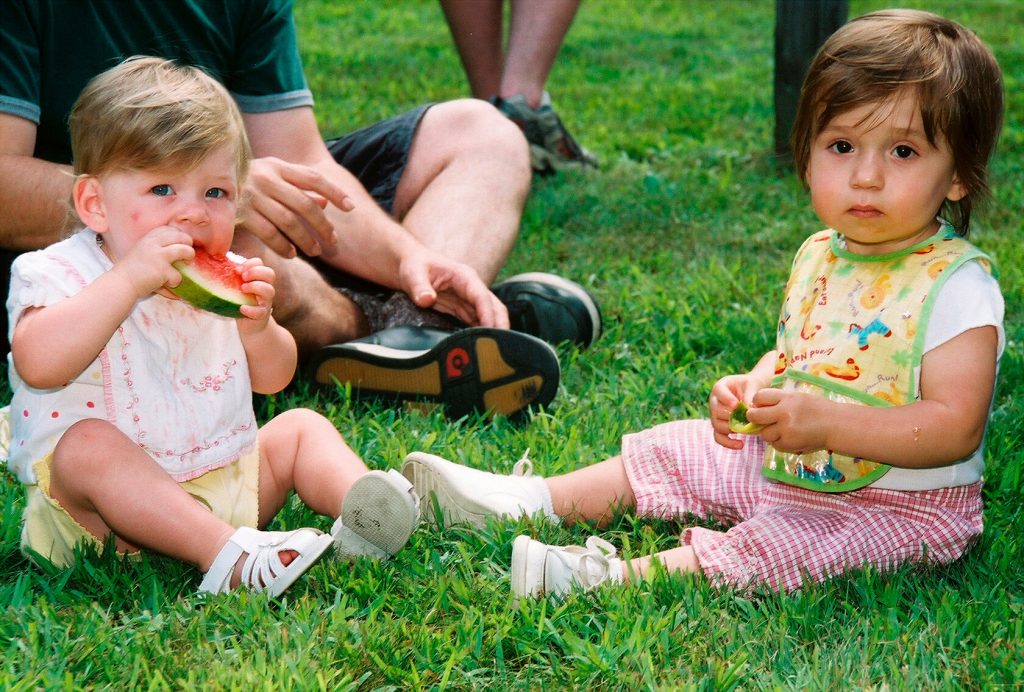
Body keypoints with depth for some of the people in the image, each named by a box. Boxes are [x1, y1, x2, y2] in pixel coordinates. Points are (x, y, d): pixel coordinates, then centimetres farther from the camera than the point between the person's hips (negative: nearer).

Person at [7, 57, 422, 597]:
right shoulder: (56, 273, -12)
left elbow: (272, 379, 12)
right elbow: (39, 364, -32)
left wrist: (257, 325, -11)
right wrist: (129, 280, -37)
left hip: (228, 481, 6)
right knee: (87, 445, -33)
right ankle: (227, 553, -45)